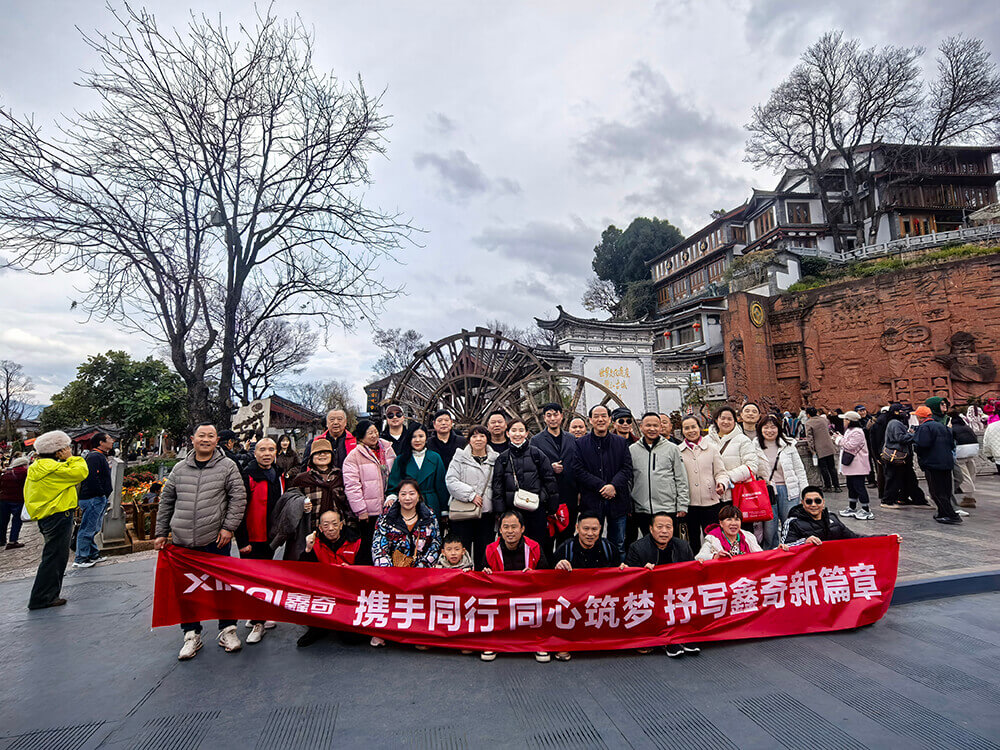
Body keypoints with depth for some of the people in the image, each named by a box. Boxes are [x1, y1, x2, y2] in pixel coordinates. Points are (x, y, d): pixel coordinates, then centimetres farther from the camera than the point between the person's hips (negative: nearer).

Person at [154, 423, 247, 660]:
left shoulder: (227, 466, -2)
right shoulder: (179, 468, 9)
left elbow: (238, 497, -6)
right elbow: (166, 501, 15)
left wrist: (228, 527, -13)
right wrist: (161, 533, 13)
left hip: (215, 539, -3)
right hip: (183, 541, 3)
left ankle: (227, 630, 22)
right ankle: (191, 635, 26)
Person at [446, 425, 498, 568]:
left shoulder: (495, 459, 11)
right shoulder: (460, 457, 3)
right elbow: (450, 481, -7)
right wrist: (471, 495, -13)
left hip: (487, 513, 2)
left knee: (484, 553, 7)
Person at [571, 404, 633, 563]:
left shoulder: (621, 443, 9)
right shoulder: (580, 443, 1)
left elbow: (627, 468, 2)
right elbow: (578, 471, -7)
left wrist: (614, 486, -15)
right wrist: (601, 486, -15)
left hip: (617, 501, 2)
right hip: (592, 502, -2)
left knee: (619, 546, 12)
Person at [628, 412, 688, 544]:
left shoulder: (672, 449, 3)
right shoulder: (632, 450, 4)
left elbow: (681, 480, 5)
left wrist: (682, 505, 0)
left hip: (668, 509, -1)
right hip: (641, 510, 1)